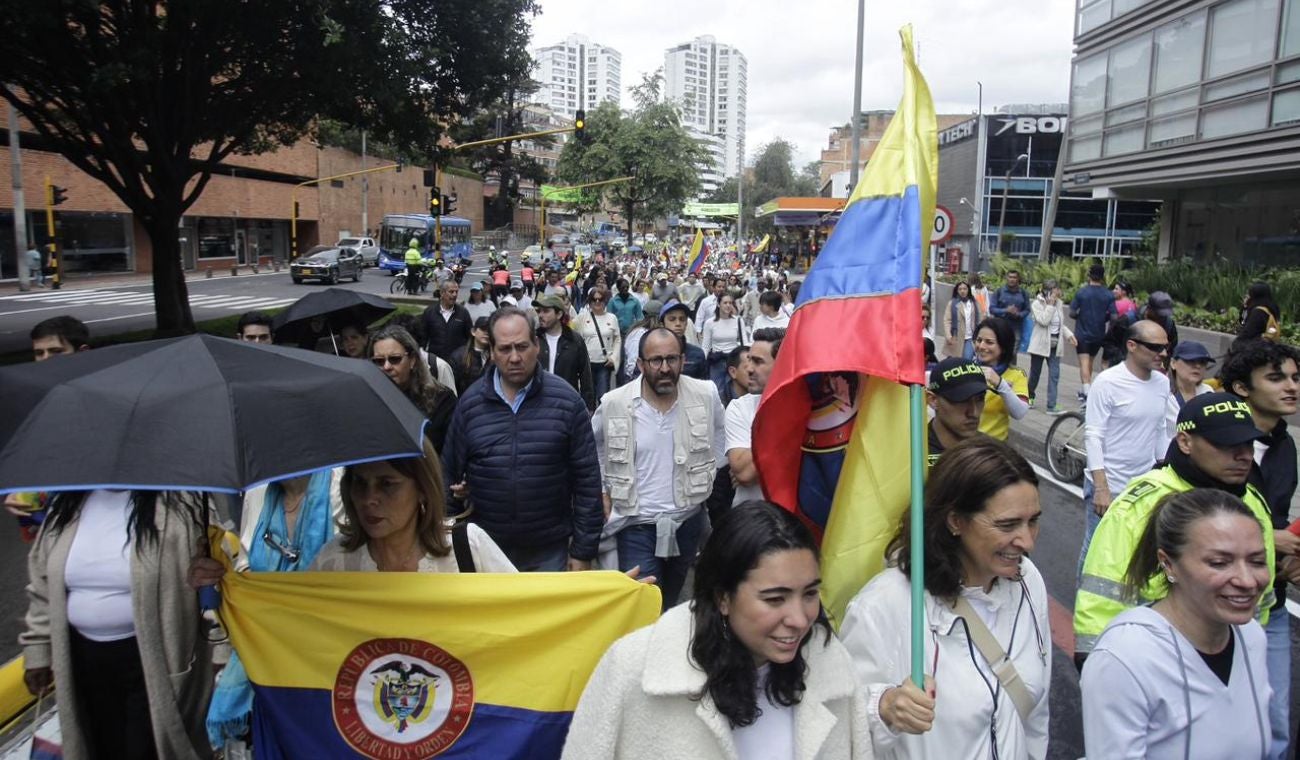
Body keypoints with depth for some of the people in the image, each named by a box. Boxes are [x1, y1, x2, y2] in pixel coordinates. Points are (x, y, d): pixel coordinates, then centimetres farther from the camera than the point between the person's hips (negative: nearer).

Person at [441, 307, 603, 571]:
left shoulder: (566, 401, -8)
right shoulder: (470, 402, -3)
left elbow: (587, 480, -5)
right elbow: (450, 474, 5)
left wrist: (583, 551, -5)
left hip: (550, 551, -1)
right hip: (486, 549, 2)